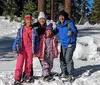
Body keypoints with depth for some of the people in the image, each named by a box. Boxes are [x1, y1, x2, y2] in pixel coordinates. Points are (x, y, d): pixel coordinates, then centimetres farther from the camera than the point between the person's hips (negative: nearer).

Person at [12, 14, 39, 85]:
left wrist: (36, 51, 5)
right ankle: (17, 79, 1)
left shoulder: (34, 30, 4)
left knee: (29, 64, 9)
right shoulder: (21, 30, 2)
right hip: (22, 49, -1)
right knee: (19, 64, -5)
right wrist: (15, 48, -7)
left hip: (30, 49, 1)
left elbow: (36, 41, 7)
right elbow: (17, 39, 1)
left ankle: (27, 77, 26)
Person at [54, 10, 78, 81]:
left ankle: (70, 74, 3)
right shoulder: (58, 25, 6)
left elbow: (75, 31, -10)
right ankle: (64, 73, 25)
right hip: (63, 44, 7)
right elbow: (55, 31, 19)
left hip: (70, 44, -6)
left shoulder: (69, 23, -12)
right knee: (62, 59, 10)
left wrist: (71, 32, -24)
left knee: (68, 59, -10)